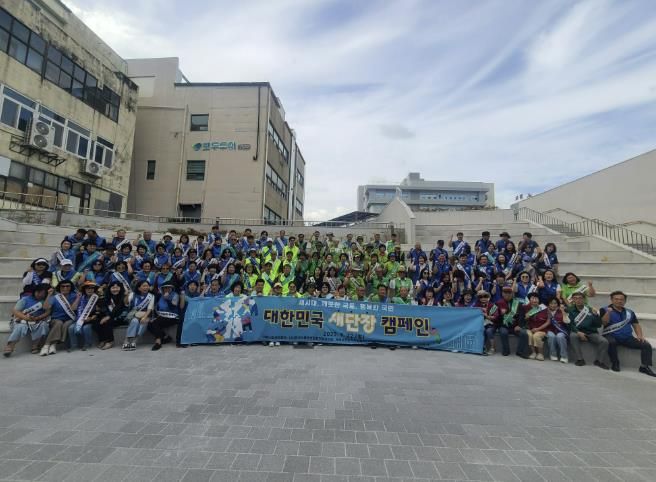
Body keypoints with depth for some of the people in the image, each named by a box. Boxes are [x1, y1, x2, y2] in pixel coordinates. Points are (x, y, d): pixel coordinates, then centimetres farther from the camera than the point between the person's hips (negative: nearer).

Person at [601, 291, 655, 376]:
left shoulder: (630, 312, 15)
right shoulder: (605, 310, -1)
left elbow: (636, 325, 17)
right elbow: (604, 323, -13)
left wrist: (640, 335, 0)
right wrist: (608, 312, -26)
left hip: (627, 338, 5)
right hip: (611, 336, -5)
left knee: (646, 345, -14)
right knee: (611, 342, -36)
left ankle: (645, 366, -10)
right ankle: (615, 363, -16)